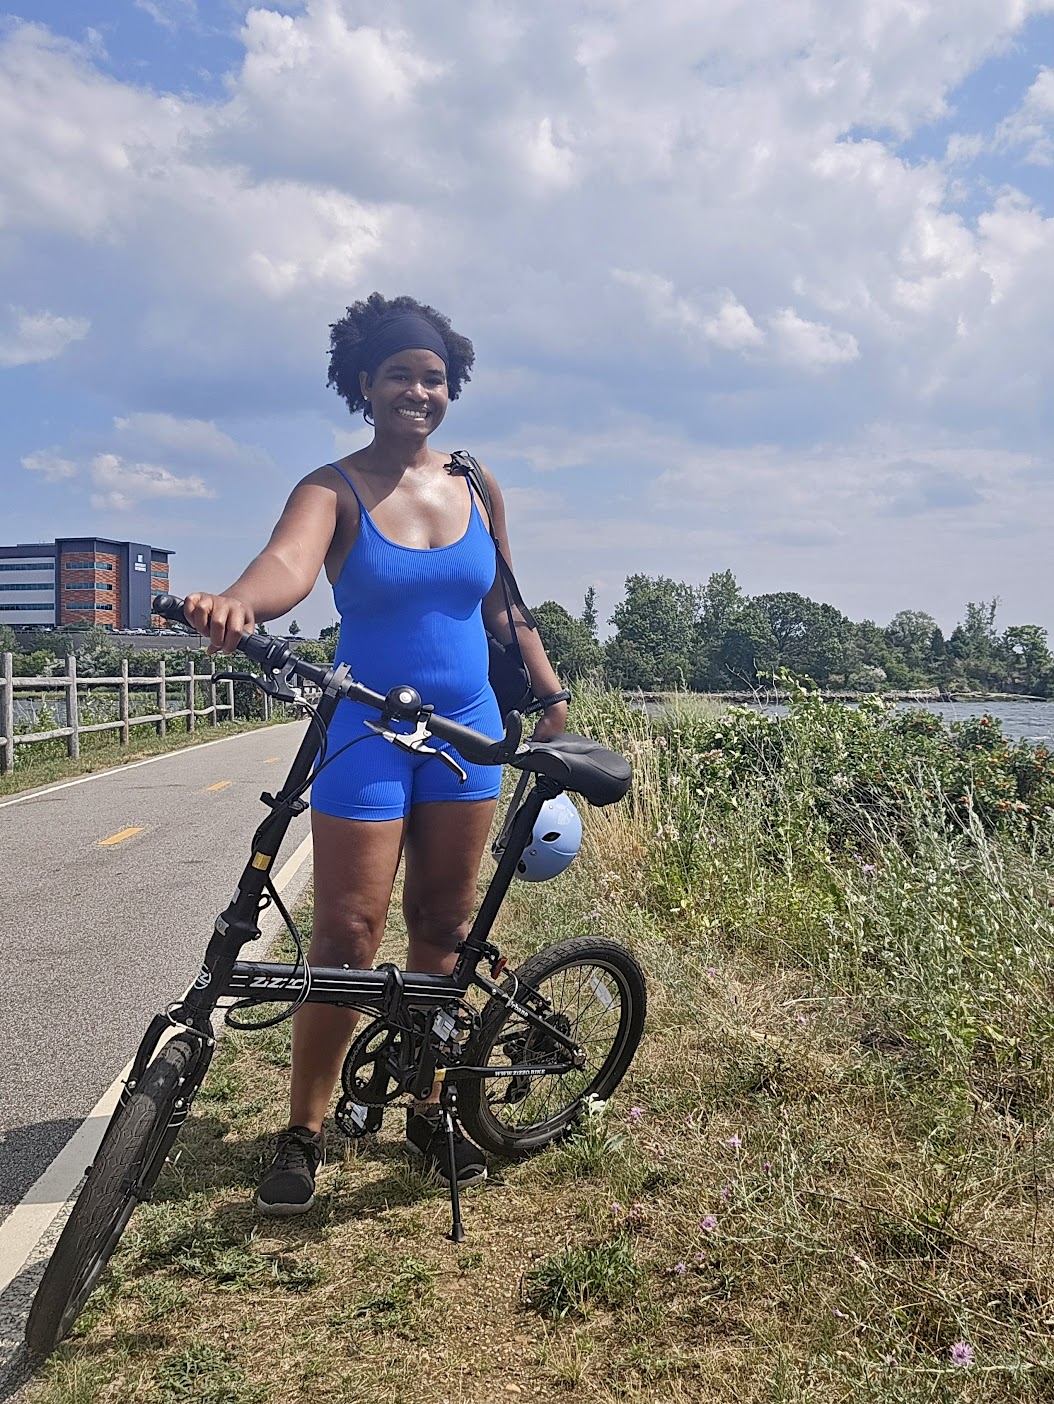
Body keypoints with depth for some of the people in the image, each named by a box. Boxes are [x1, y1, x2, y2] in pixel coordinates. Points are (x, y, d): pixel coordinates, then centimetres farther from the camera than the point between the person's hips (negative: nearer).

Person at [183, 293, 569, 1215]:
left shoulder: (475, 487, 6)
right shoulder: (335, 489, -7)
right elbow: (290, 559, -29)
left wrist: (550, 692, 11)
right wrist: (238, 603, -51)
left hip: (466, 730, 4)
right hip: (366, 733, -4)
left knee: (443, 929, 10)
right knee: (347, 939, -3)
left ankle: (429, 1111, 26)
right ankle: (304, 1134, 14)